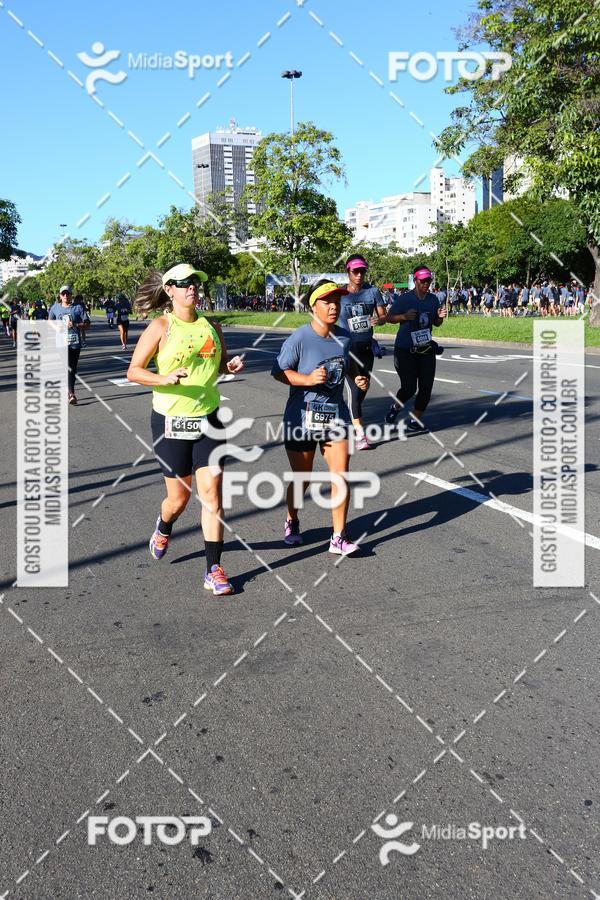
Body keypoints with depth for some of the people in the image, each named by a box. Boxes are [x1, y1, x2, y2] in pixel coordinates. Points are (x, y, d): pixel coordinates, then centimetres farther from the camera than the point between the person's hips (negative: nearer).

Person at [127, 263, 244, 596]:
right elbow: (133, 371, -8)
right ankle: (163, 529, 46)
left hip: (209, 419, 3)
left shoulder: (211, 326, 6)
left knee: (212, 494, -3)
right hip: (171, 421, -3)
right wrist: (164, 378, -26)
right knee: (179, 497, 9)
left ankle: (214, 571, 6)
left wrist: (230, 366, -3)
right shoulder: (160, 327, -7)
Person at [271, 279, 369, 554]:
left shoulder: (344, 337, 1)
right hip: (302, 418, -4)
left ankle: (339, 537, 8)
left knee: (341, 477, -3)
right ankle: (291, 523, 38)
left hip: (336, 416, 4)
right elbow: (278, 371, -13)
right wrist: (308, 379, -28)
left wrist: (360, 377, -1)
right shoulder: (299, 338, -15)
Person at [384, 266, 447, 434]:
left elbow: (436, 323, 17)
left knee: (426, 387, -1)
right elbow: (389, 317, -3)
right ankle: (395, 407, 26)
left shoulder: (433, 299, 9)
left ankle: (415, 421, 13)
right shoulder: (405, 299, -6)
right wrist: (404, 316, -21)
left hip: (426, 349, 5)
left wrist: (440, 317, -6)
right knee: (409, 387, -6)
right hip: (405, 350, -5)